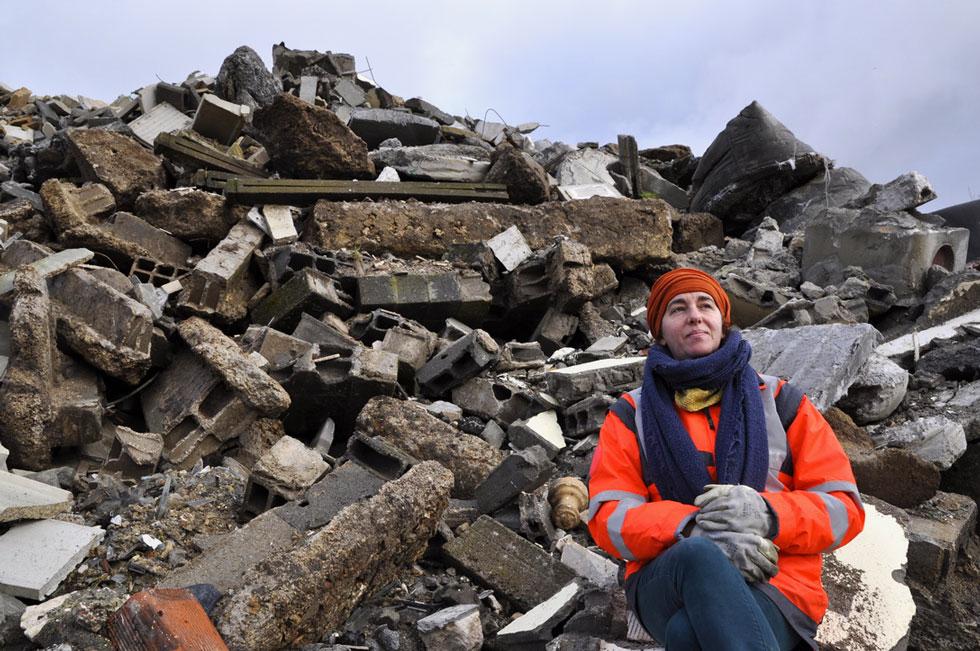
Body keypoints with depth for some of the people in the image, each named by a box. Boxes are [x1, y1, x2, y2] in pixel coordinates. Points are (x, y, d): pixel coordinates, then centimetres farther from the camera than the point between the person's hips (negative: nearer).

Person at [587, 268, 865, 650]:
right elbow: (609, 518, -1)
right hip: (668, 584, 2)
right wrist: (694, 528, -21)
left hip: (777, 584, -2)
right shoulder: (632, 415, 11)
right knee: (698, 554, -37)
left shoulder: (781, 403, 11)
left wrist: (767, 515, -17)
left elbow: (842, 508, 5)